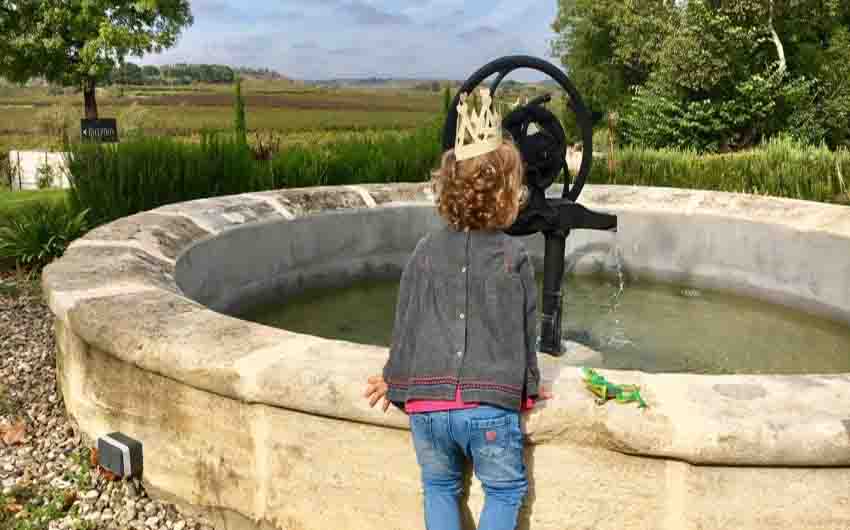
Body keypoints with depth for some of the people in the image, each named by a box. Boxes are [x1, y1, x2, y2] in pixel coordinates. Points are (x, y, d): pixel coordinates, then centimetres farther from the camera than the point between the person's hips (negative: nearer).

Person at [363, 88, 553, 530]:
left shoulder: (425, 252, 3)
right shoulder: (514, 257, -2)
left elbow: (405, 323, 8)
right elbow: (524, 329, 5)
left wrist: (397, 382, 22)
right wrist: (528, 389, 20)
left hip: (427, 404, 3)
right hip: (490, 405, -2)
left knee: (439, 487, 24)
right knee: (505, 491, 20)